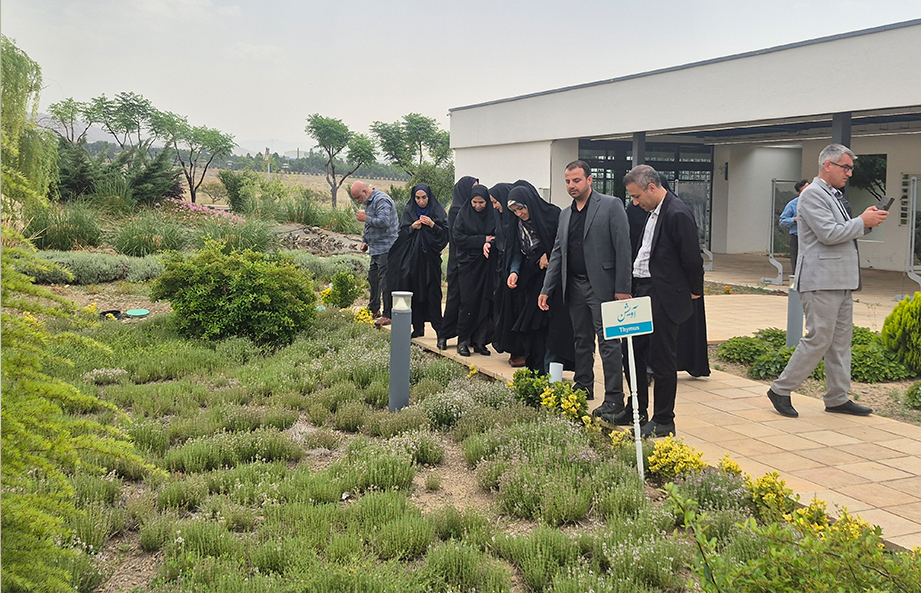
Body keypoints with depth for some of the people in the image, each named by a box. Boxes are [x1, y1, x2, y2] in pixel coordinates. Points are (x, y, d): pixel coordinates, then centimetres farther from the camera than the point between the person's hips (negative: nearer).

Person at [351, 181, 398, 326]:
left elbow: (384, 221, -28)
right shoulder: (368, 202, 18)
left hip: (386, 249, -11)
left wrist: (366, 218, -17)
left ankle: (387, 316, -3)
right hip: (376, 249, 11)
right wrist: (365, 241, 18)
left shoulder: (381, 200, -15)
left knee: (385, 282, -7)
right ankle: (374, 310, 30)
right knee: (373, 279, 17)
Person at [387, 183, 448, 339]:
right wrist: (412, 228, -12)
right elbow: (401, 234, 6)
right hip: (413, 258, 2)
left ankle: (438, 326, -3)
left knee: (433, 292, -7)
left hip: (431, 258, -2)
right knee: (415, 291, 1)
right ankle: (418, 327, 8)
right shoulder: (409, 211, 7)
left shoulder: (438, 211, 2)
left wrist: (432, 225, -16)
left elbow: (445, 234, -2)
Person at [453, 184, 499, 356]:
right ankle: (463, 341, 2)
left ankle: (479, 341, 8)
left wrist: (488, 244, -25)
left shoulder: (493, 214, 6)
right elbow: (457, 237, -6)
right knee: (468, 302, -6)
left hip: (487, 264, 2)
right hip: (468, 263, -2)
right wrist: (482, 240, -11)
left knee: (485, 302, 1)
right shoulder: (463, 214, 2)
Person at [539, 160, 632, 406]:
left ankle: (614, 397, -2)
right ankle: (583, 387, 29)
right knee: (581, 340, 15)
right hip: (574, 286, 7)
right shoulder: (565, 215, 15)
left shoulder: (611, 206, -5)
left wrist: (623, 288, -14)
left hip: (602, 286, -6)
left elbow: (623, 248, -9)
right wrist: (546, 290, 11)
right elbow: (557, 254, 17)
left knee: (608, 342, -6)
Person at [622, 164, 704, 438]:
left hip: (665, 298, -10)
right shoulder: (653, 212, 12)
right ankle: (637, 410, 30)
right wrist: (632, 288, 15)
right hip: (643, 292, 10)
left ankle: (663, 421, 13)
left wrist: (694, 291, -5)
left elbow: (692, 258, -16)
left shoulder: (678, 214, -18)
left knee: (662, 360, 0)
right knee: (635, 353, 16)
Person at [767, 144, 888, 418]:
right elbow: (829, 234, -20)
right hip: (821, 282, -10)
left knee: (841, 341, 10)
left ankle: (837, 398, 16)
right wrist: (863, 221, -11)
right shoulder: (813, 194, -11)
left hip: (841, 282, 10)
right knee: (819, 339, -8)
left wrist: (866, 220, 6)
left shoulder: (836, 196, 20)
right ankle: (781, 390, 2)